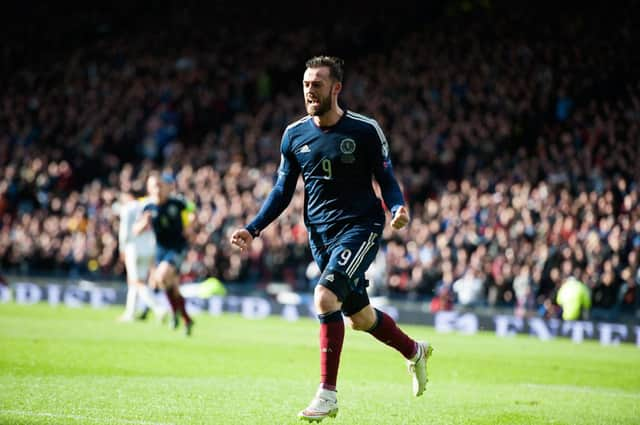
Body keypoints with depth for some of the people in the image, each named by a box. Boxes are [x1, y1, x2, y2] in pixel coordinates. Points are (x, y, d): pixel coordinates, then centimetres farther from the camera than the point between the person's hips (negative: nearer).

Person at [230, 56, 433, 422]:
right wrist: (253, 230, 1)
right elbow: (283, 191, 11)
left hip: (360, 227, -5)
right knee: (359, 317, 12)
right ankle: (415, 352, 42)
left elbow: (387, 180, -3)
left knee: (326, 297, -24)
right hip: (320, 234, 5)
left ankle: (328, 395, -15)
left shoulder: (365, 130, -8)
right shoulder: (294, 135, 4)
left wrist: (398, 209, -24)